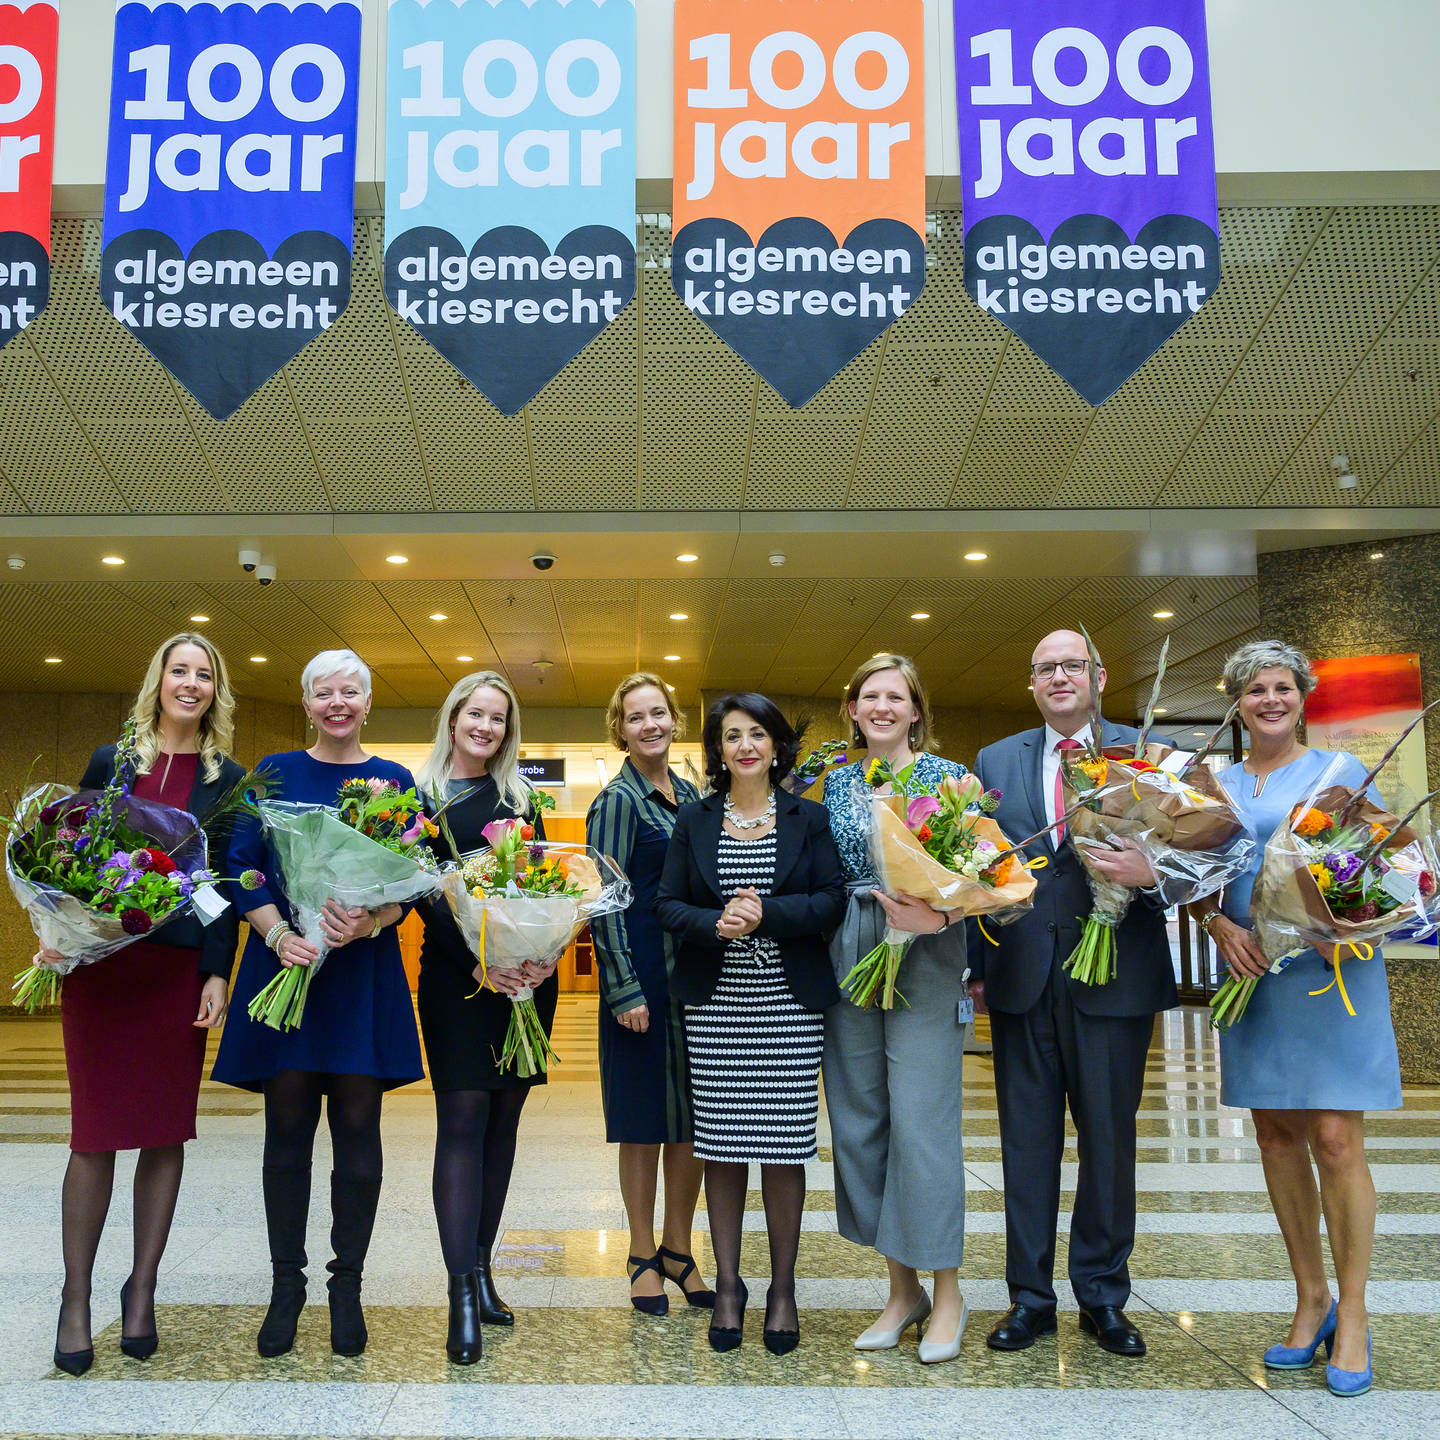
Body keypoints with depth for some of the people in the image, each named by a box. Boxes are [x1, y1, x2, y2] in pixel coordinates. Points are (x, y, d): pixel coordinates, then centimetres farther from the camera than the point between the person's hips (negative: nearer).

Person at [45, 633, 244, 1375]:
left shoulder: (229, 778, 6)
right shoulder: (110, 761, 7)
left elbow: (230, 883, 3)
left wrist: (218, 973, -5)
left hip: (182, 967, 0)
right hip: (99, 961, 0)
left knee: (165, 1133, 6)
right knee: (94, 1133, 2)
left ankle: (142, 1289, 21)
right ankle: (76, 1299, 16)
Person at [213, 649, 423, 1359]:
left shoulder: (395, 780, 7)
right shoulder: (275, 773, 7)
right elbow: (242, 866, 2)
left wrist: (370, 922, -17)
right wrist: (279, 934, -14)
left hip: (365, 971, 0)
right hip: (283, 963, 0)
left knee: (357, 1128, 3)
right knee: (287, 1127, 4)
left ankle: (347, 1286, 16)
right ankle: (286, 1284, 17)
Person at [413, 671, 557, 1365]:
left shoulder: (519, 798, 13)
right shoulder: (422, 796, 1)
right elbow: (422, 895, -7)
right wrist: (480, 962, -18)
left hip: (529, 977, 4)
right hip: (457, 976, -4)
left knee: (503, 1119, 8)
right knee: (462, 1119, -7)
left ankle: (481, 1266, 19)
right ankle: (462, 1293, -5)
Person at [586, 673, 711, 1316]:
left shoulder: (688, 794, 12)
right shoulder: (617, 800, -8)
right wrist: (624, 990, -16)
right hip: (643, 975, -6)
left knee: (694, 1117, 10)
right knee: (646, 1118, 3)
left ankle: (678, 1248, 24)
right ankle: (643, 1256, 18)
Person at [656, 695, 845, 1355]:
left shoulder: (807, 818, 5)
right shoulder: (694, 819, 8)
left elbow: (833, 900, -2)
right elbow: (667, 903, 4)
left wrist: (767, 913, -16)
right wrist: (715, 923, -15)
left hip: (789, 1006, -1)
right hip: (714, 1006, 1)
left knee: (785, 1148, 3)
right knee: (721, 1147, 5)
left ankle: (783, 1289, 17)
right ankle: (728, 1286, 19)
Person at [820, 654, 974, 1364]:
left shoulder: (947, 777, -1)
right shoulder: (835, 783, 11)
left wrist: (936, 915, -21)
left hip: (924, 959, -4)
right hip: (847, 956, 5)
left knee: (922, 1118, -6)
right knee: (859, 1120, 7)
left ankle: (946, 1289, 11)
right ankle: (902, 1286, 22)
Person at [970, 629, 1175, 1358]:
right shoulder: (995, 762, 10)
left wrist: (1151, 873, -23)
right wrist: (975, 965, 4)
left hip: (1115, 976, -1)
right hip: (1023, 978, 2)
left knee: (1109, 1137, 8)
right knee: (1027, 1139, 8)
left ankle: (1103, 1293, 24)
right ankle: (1030, 1295, 20)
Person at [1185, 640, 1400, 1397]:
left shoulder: (1339, 770, 3)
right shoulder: (1217, 786, 11)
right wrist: (1221, 926, -8)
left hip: (1331, 970, -3)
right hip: (1253, 973, 4)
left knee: (1335, 1139, -6)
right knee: (1276, 1134, 8)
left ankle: (1353, 1315, 8)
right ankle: (1310, 1298, 23)